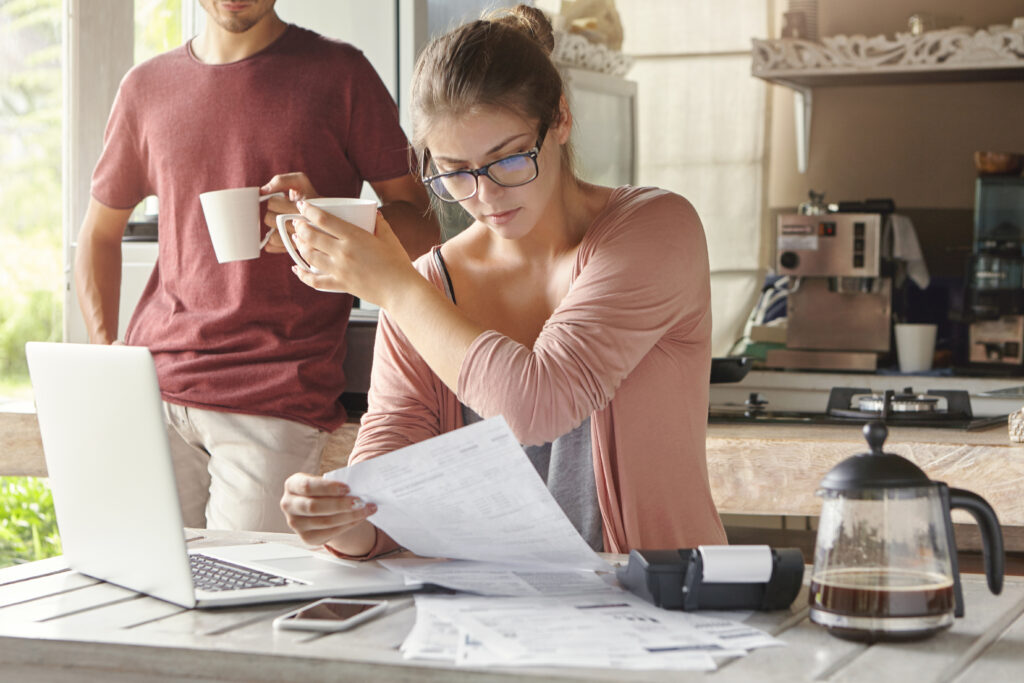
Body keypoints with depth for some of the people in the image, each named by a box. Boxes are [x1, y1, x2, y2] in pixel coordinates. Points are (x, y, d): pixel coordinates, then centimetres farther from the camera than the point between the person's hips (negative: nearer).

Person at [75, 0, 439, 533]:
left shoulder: (339, 74, 4)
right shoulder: (146, 87, 13)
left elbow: (420, 224, 3)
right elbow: (100, 232, 23)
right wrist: (105, 362, 9)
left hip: (278, 400, -3)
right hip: (155, 386, 3)